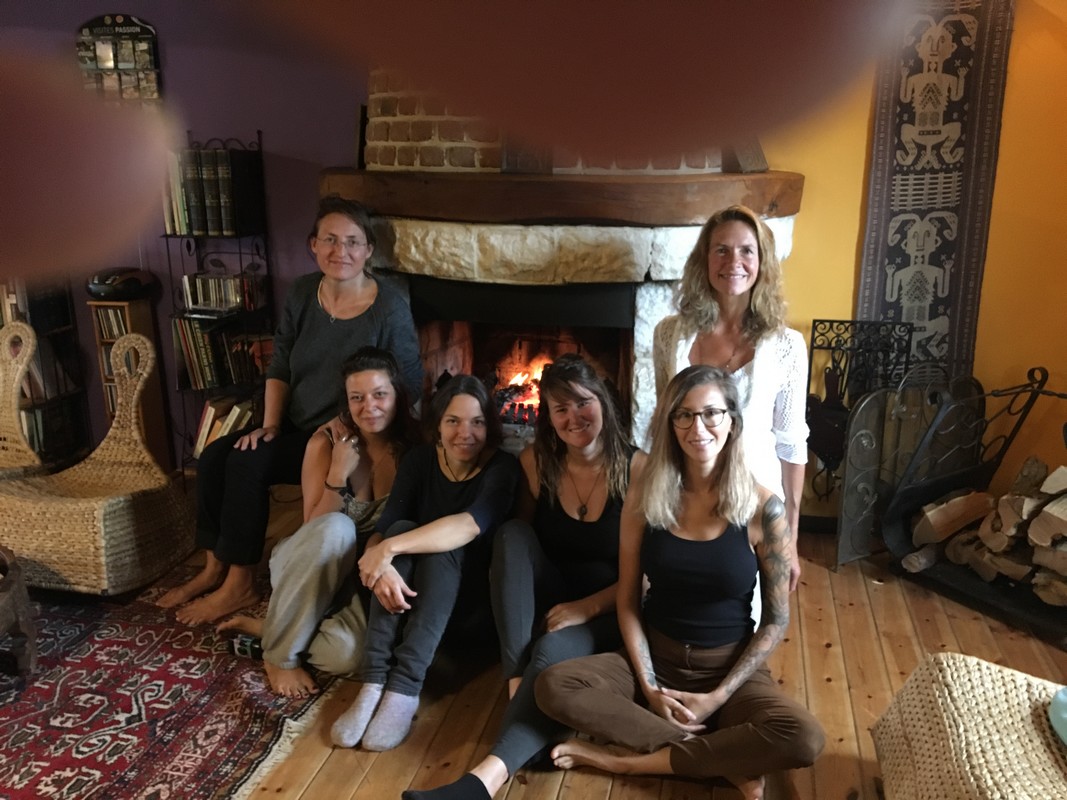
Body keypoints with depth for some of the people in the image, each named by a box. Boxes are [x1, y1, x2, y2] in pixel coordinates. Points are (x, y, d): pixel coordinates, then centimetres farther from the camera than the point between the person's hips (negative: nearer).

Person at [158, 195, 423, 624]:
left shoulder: (389, 310, -17)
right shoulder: (302, 292, 0)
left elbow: (408, 389, -13)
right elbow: (280, 367, 7)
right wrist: (270, 424, -5)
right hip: (297, 427, 7)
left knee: (248, 463, -21)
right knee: (214, 456, -10)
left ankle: (239, 585, -5)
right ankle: (215, 568, 6)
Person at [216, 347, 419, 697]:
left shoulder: (414, 445, -11)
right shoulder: (328, 441, -12)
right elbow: (317, 527, -13)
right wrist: (338, 474, -27)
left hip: (364, 575, 1)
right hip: (309, 567, 0)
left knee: (348, 654, -32)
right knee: (336, 528, -37)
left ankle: (263, 627, -3)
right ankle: (279, 652, -19)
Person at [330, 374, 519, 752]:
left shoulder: (502, 467, -14)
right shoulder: (419, 459, -3)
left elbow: (472, 524, -33)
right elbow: (384, 529, -15)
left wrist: (391, 548, -41)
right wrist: (380, 566, -37)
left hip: (473, 597, -2)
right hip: (411, 594, 3)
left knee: (442, 546, -31)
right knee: (403, 529, -26)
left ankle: (405, 689, -36)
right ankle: (374, 684, -33)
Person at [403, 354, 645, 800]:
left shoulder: (636, 468, -11)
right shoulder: (535, 463, -1)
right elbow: (521, 540, 9)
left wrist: (589, 607, -20)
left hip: (609, 614, -3)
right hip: (549, 604, 4)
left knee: (553, 652, -36)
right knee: (512, 532, -24)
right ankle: (517, 681, -32)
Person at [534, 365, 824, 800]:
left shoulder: (762, 506, -13)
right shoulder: (645, 494, -7)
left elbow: (776, 620, -7)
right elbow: (628, 600, -2)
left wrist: (718, 696, -13)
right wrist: (648, 686, -11)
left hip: (730, 666, -2)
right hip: (656, 657, 2)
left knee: (803, 738, -30)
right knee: (553, 686, -22)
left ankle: (635, 759, -15)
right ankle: (726, 760, -16)